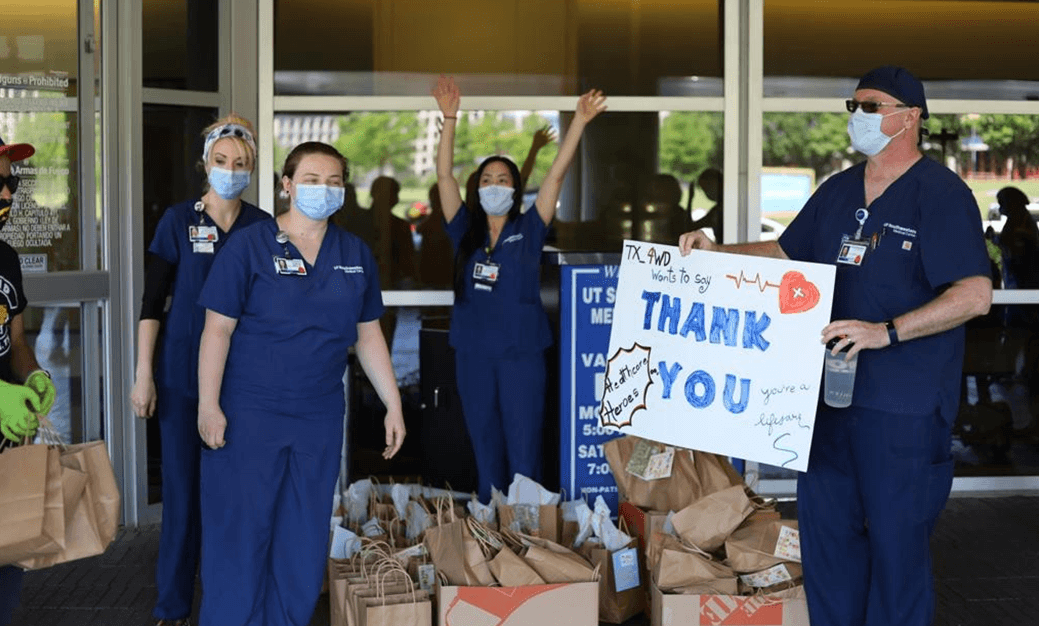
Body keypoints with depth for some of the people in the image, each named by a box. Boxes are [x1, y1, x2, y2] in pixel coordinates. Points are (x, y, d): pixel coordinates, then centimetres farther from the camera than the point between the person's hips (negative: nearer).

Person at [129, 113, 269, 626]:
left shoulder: (263, 227, 2)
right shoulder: (179, 221, -2)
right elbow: (151, 303, -1)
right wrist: (144, 376, -6)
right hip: (183, 373, -1)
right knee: (182, 485, 2)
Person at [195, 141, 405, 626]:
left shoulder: (356, 255, 7)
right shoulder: (249, 246, -7)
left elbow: (368, 335, 12)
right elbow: (217, 330, -8)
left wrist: (393, 404, 9)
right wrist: (208, 406, -14)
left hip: (320, 418, 4)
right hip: (248, 416, -4)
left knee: (305, 541, 10)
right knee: (239, 534, 0)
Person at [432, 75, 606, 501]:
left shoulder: (528, 230, 2)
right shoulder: (465, 231, 6)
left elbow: (556, 175, -3)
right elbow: (443, 174, 1)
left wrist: (579, 123, -9)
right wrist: (449, 118, -7)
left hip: (521, 353, -2)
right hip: (473, 354, 2)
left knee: (524, 450, 0)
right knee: (485, 449, 11)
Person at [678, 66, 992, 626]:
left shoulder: (942, 195, -10)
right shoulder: (838, 191, 13)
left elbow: (975, 295, -19)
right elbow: (784, 252, 24)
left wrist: (885, 332, -27)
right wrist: (715, 251, 9)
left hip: (904, 405, -7)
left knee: (895, 538, 1)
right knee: (825, 526, 13)